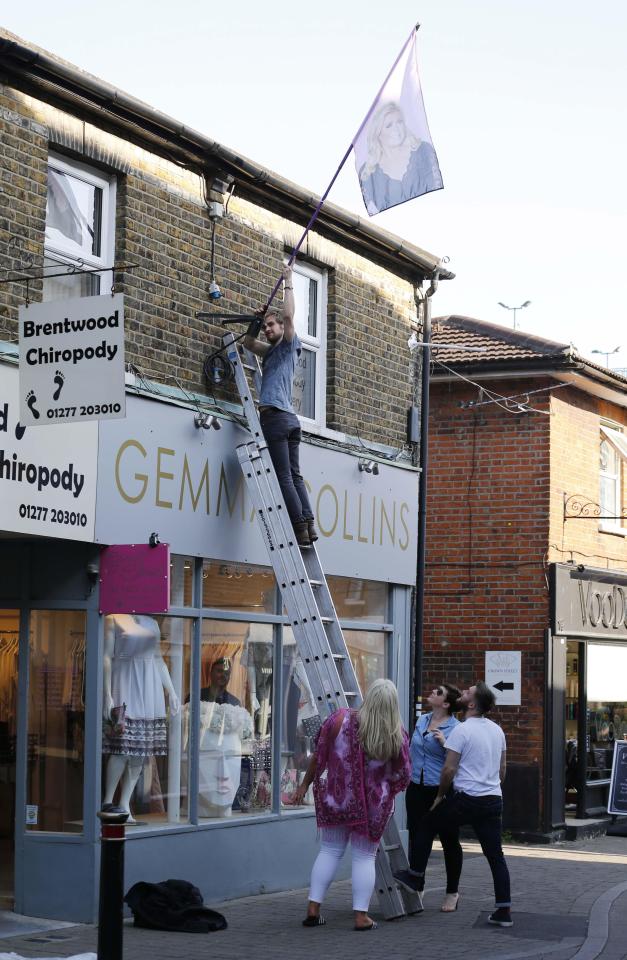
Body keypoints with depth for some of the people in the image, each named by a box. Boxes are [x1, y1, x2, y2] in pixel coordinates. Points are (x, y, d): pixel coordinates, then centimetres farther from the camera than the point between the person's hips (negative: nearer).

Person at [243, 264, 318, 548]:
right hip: (289, 420, 9)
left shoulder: (289, 345, 4)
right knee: (294, 475, 3)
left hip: (277, 416, -9)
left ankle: (301, 528, -15)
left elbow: (288, 315, -11)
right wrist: (257, 320, 24)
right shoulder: (271, 351, 26)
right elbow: (249, 343, 39)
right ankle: (309, 525, -4)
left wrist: (289, 284, -2)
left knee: (285, 477, -11)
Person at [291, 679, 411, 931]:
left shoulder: (340, 719, -12)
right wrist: (387, 792, 18)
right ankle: (361, 916, 9)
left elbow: (318, 757, -2)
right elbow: (402, 776, -2)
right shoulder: (397, 736, -11)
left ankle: (313, 910, 14)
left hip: (335, 798, 1)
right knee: (364, 857, 10)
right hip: (373, 806, -1)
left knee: (329, 851, 14)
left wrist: (305, 784, 10)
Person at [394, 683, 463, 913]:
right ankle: (415, 887, 19)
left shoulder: (454, 729, -11)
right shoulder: (422, 720, 10)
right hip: (417, 788, 6)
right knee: (417, 838, 9)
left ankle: (452, 892, 16)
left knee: (449, 841, 4)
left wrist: (444, 743, -25)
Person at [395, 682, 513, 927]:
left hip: (466, 799, -6)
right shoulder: (497, 730, 11)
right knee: (495, 855, 6)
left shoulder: (462, 730, -11)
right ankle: (504, 910, 3)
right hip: (494, 800, 6)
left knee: (426, 826, 15)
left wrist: (440, 795, 1)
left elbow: (449, 769, -13)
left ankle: (416, 878, 21)